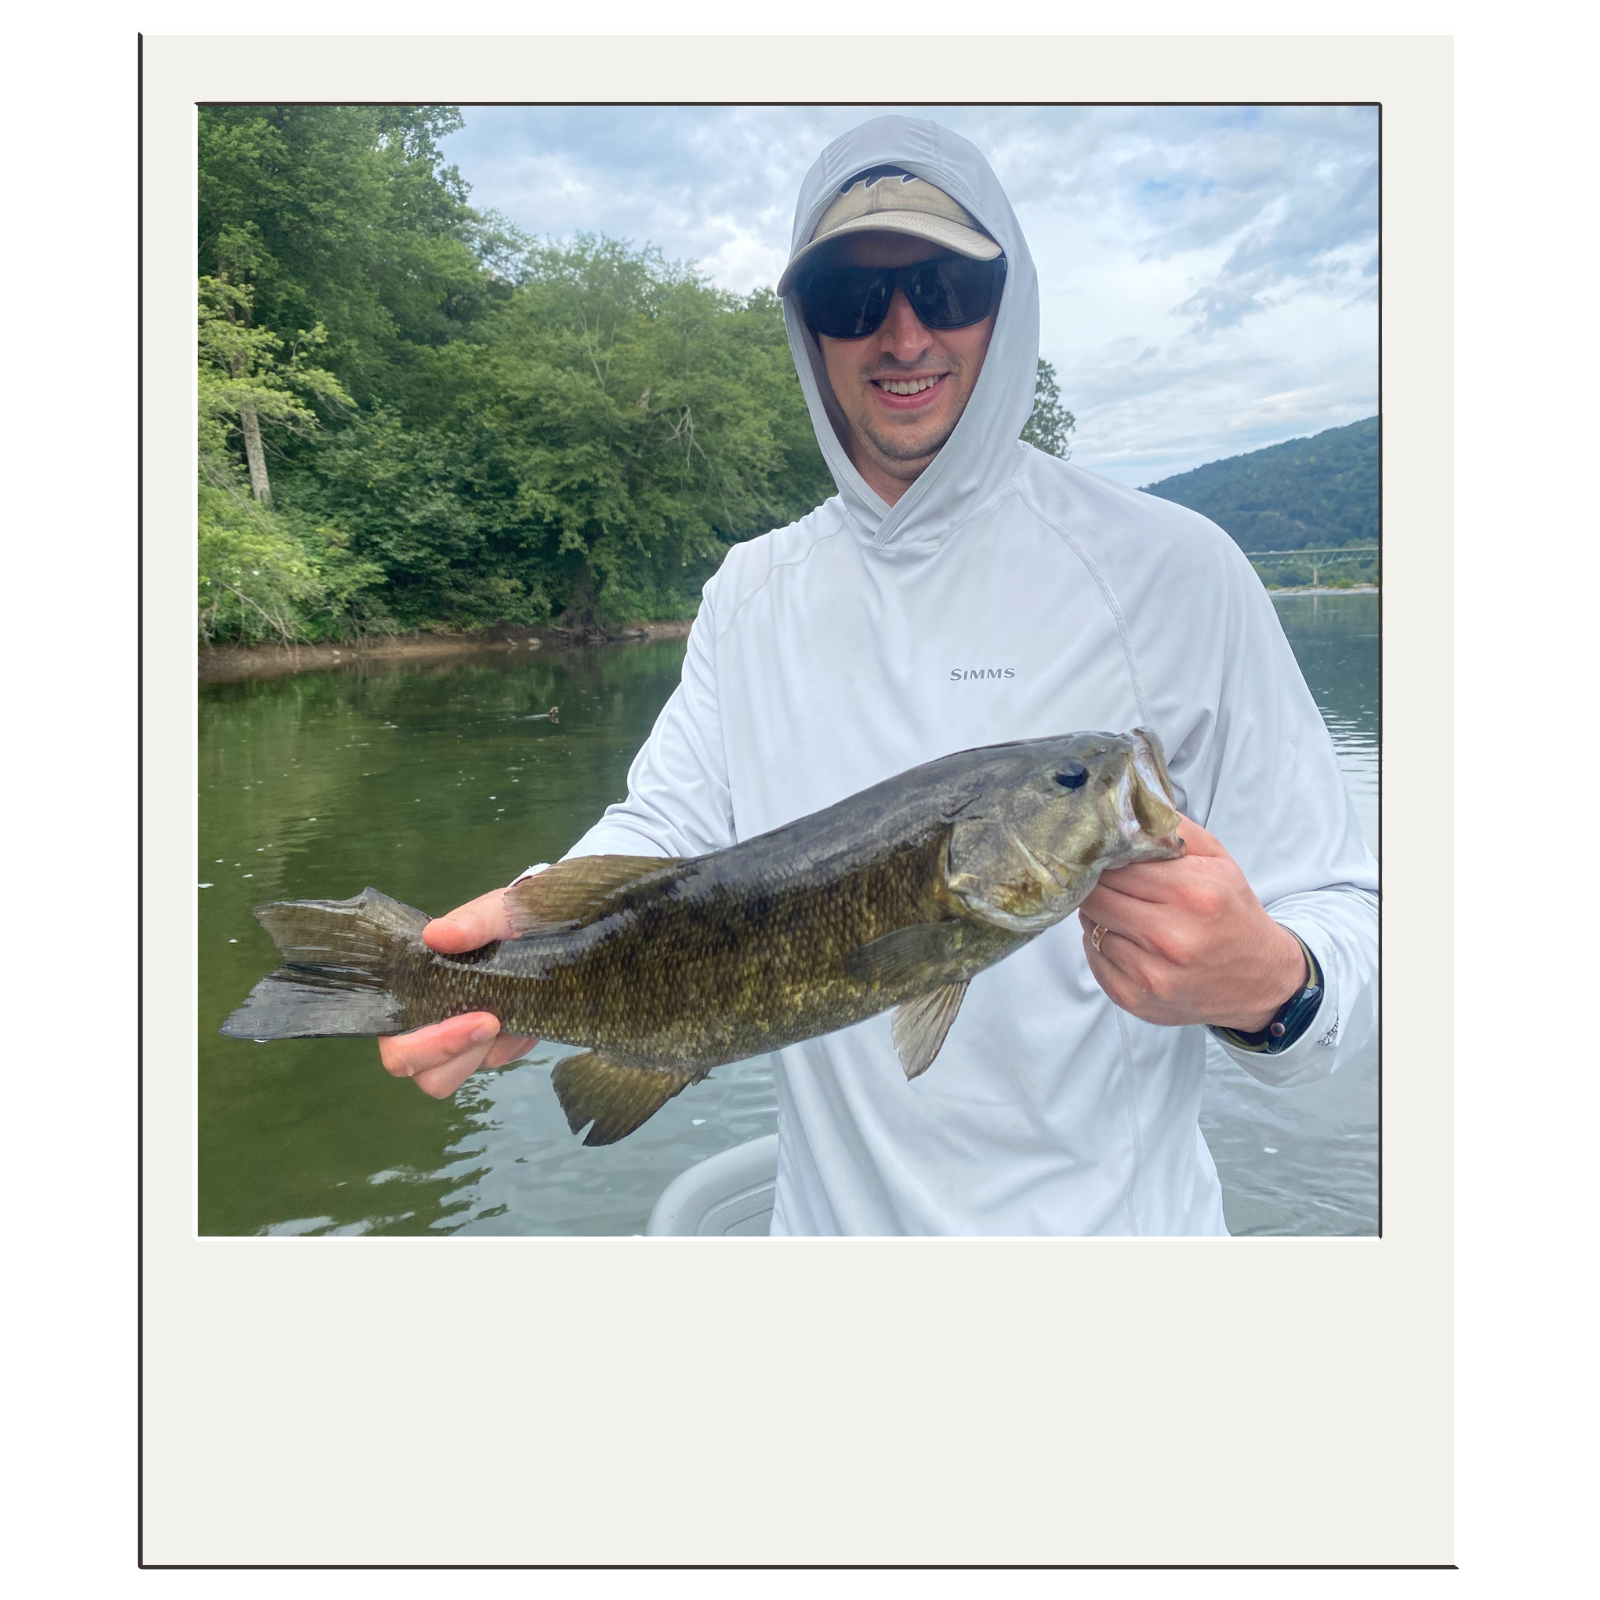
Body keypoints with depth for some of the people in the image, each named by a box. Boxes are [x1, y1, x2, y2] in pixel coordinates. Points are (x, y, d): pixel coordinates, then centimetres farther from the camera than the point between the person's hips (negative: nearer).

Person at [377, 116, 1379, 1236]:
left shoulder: (1169, 570, -13)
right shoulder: (751, 591, 1)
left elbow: (1352, 929, -12)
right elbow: (666, 825, -3)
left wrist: (1270, 985, -35)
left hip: (1095, 1213, -3)